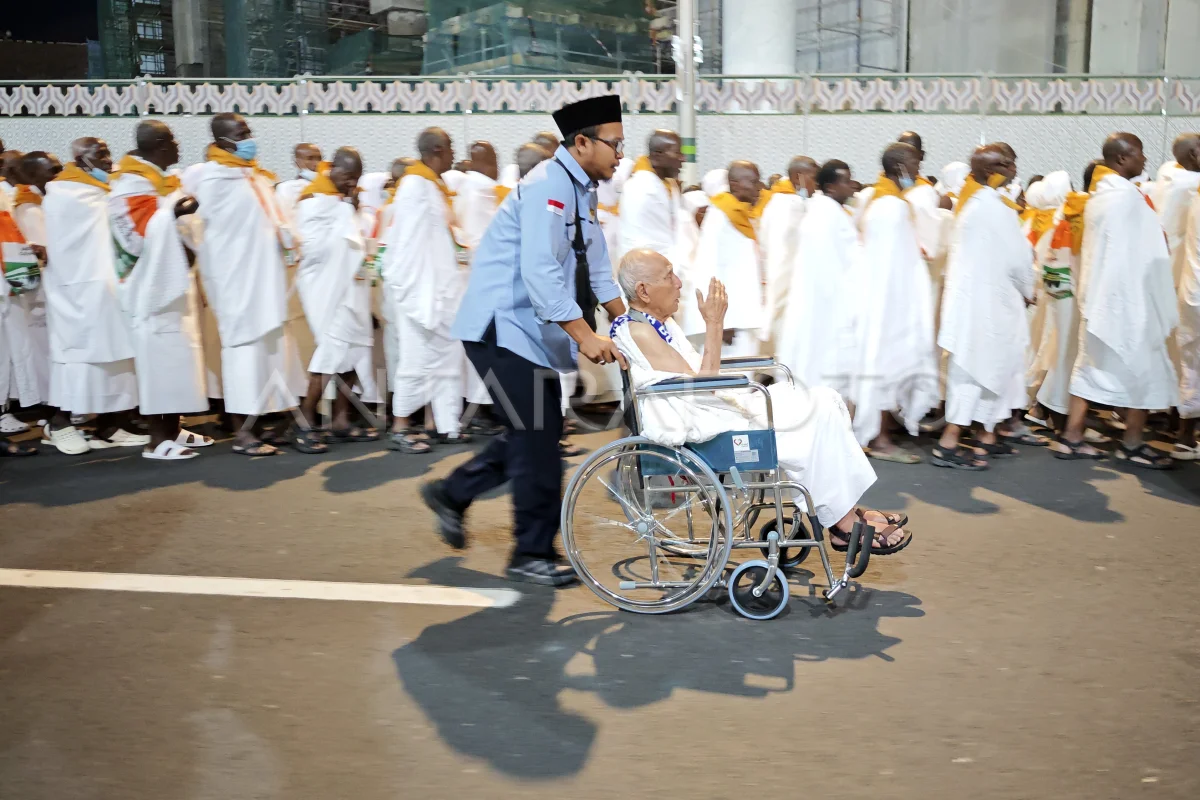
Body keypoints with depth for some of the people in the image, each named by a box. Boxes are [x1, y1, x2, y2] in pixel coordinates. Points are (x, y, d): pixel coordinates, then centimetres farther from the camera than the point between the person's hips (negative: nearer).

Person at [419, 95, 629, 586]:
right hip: (502, 325, -10)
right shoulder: (548, 187, -19)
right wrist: (584, 336, -32)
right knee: (537, 437, -6)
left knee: (536, 431, 14)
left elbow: (596, 268, 18)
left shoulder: (582, 190, 12)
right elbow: (539, 272, -29)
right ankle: (533, 554, 7)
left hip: (531, 329, 10)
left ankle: (452, 494, 31)